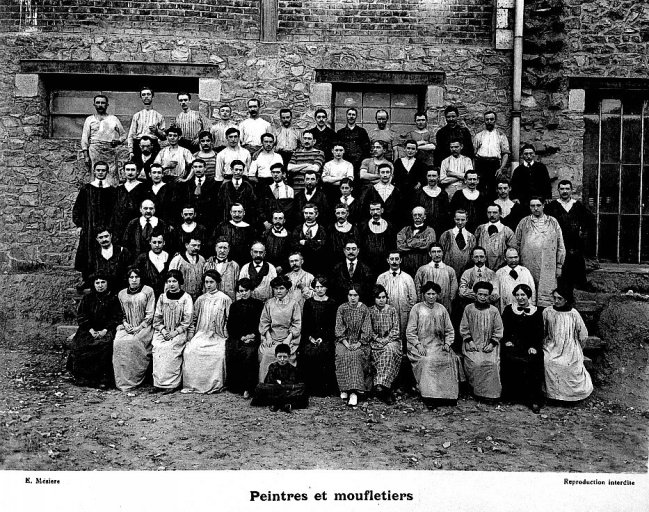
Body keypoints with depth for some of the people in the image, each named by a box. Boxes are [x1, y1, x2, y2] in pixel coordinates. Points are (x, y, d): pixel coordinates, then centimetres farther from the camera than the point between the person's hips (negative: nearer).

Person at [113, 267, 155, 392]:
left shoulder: (148, 291, 3)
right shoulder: (122, 294, 16)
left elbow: (150, 314, -1)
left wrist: (139, 327, -11)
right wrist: (125, 323, -2)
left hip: (144, 326, -4)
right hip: (127, 327, 4)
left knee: (131, 343, -29)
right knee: (118, 342, -25)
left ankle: (133, 380, -22)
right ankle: (121, 381, -20)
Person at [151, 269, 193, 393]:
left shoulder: (186, 298, 2)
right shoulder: (162, 297, 14)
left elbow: (187, 320, -4)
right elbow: (157, 318, 12)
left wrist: (175, 332, -14)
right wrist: (162, 330, -5)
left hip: (179, 332, -3)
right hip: (163, 331, 3)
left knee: (169, 348, -29)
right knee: (157, 347, -25)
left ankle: (171, 384, -22)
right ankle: (158, 383, -19)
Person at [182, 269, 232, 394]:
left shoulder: (225, 299, 5)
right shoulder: (200, 299, 16)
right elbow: (194, 319, 16)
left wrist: (226, 337, -7)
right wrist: (190, 334, 4)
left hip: (218, 337, -3)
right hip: (201, 335, 3)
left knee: (218, 353, -31)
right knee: (189, 350, -24)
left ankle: (215, 385, -16)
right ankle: (191, 385, -14)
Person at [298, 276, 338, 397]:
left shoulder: (332, 303, 7)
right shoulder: (308, 302, 13)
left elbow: (332, 325, 2)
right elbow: (304, 323, 10)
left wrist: (322, 338, -10)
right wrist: (310, 337, -5)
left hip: (326, 337, -2)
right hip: (310, 336, 2)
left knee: (322, 352, -26)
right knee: (307, 352, -23)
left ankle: (324, 389, -15)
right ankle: (310, 389, -11)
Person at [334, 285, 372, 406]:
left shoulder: (364, 309, 4)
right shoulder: (341, 308, 6)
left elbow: (367, 330, 1)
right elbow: (339, 329, 2)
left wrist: (359, 344, -13)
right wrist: (346, 343, -12)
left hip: (360, 342, -1)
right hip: (344, 341, 1)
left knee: (355, 355, -31)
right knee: (342, 355, -30)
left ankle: (354, 392, -34)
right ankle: (344, 388, -20)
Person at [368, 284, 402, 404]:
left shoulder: (392, 310, 7)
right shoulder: (370, 311, 8)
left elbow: (395, 330, 3)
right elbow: (369, 331, 4)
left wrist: (386, 340, -12)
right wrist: (379, 340, -11)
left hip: (391, 340, 0)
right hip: (375, 341, 0)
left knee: (389, 350, -34)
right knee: (376, 354, -32)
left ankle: (380, 384, -38)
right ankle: (386, 391, -33)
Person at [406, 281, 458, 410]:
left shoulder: (441, 309, 15)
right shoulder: (417, 308, 4)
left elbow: (449, 330, 17)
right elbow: (410, 332, 0)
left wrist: (447, 343, -1)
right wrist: (418, 345, -14)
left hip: (439, 346, 3)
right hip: (421, 346, -3)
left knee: (452, 359, -24)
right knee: (427, 361, -32)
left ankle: (448, 395, -17)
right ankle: (428, 396, -27)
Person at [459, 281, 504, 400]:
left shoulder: (494, 311, 8)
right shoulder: (468, 309, 7)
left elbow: (498, 330, 7)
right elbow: (463, 328, 6)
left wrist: (492, 344, -6)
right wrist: (470, 341, -6)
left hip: (489, 346, 0)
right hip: (472, 345, 0)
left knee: (491, 363, -23)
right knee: (474, 363, -24)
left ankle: (490, 393, -13)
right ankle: (475, 390, -9)